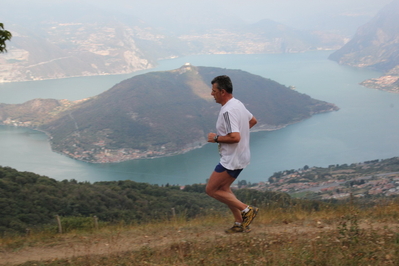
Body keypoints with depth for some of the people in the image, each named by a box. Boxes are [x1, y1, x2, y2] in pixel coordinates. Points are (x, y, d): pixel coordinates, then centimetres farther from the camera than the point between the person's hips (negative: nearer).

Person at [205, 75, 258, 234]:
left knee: (211, 189, -2)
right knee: (223, 188, 18)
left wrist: (216, 138, -18)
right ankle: (240, 224, 19)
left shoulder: (228, 111, -24)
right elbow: (253, 121, 24)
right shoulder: (238, 104, 8)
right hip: (239, 156, 10)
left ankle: (247, 210, -2)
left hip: (232, 160, -10)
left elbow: (235, 137, -32)